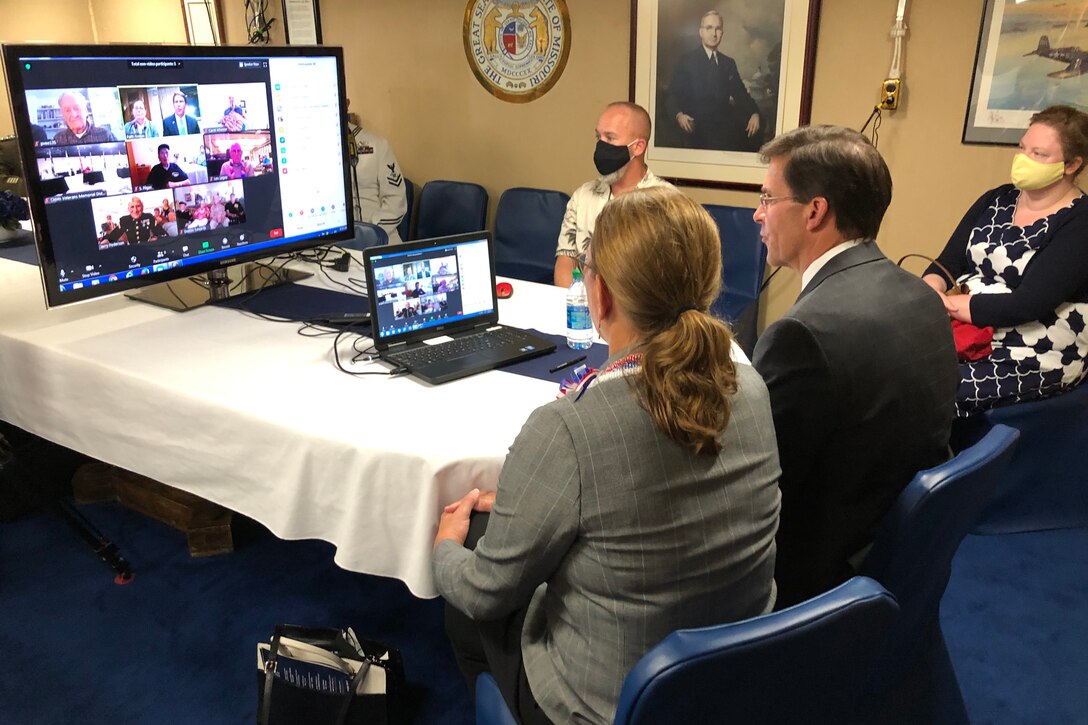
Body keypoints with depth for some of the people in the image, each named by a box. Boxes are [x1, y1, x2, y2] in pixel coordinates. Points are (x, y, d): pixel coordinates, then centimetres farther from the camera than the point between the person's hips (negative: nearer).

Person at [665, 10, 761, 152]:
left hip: (725, 130, 4)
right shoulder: (687, 61, 3)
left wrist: (754, 113, -4)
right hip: (698, 132, -4)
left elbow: (740, 93, 15)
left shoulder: (729, 63, 16)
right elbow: (672, 95, -2)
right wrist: (679, 115, -23)